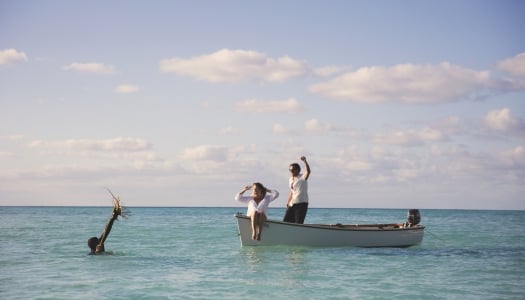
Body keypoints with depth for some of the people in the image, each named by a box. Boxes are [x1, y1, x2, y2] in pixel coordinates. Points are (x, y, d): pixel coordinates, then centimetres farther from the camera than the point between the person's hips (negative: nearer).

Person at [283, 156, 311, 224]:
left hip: (301, 203, -7)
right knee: (285, 221, 3)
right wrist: (288, 202, 13)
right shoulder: (291, 179, 16)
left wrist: (305, 161, -42)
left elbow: (308, 171, -27)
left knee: (299, 223, -13)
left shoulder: (302, 177, -6)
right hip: (292, 204, 8)